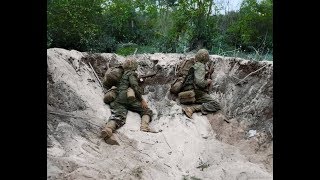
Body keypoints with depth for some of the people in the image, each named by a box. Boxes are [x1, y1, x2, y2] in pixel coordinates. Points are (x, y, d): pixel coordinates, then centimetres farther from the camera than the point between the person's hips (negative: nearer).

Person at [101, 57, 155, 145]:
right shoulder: (131, 73, 12)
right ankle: (144, 126, -28)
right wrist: (142, 99, -6)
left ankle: (108, 129, -52)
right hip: (127, 97, -5)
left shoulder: (121, 74, 35)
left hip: (118, 99, 6)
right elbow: (134, 85, -5)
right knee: (146, 111, 3)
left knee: (119, 116, -20)